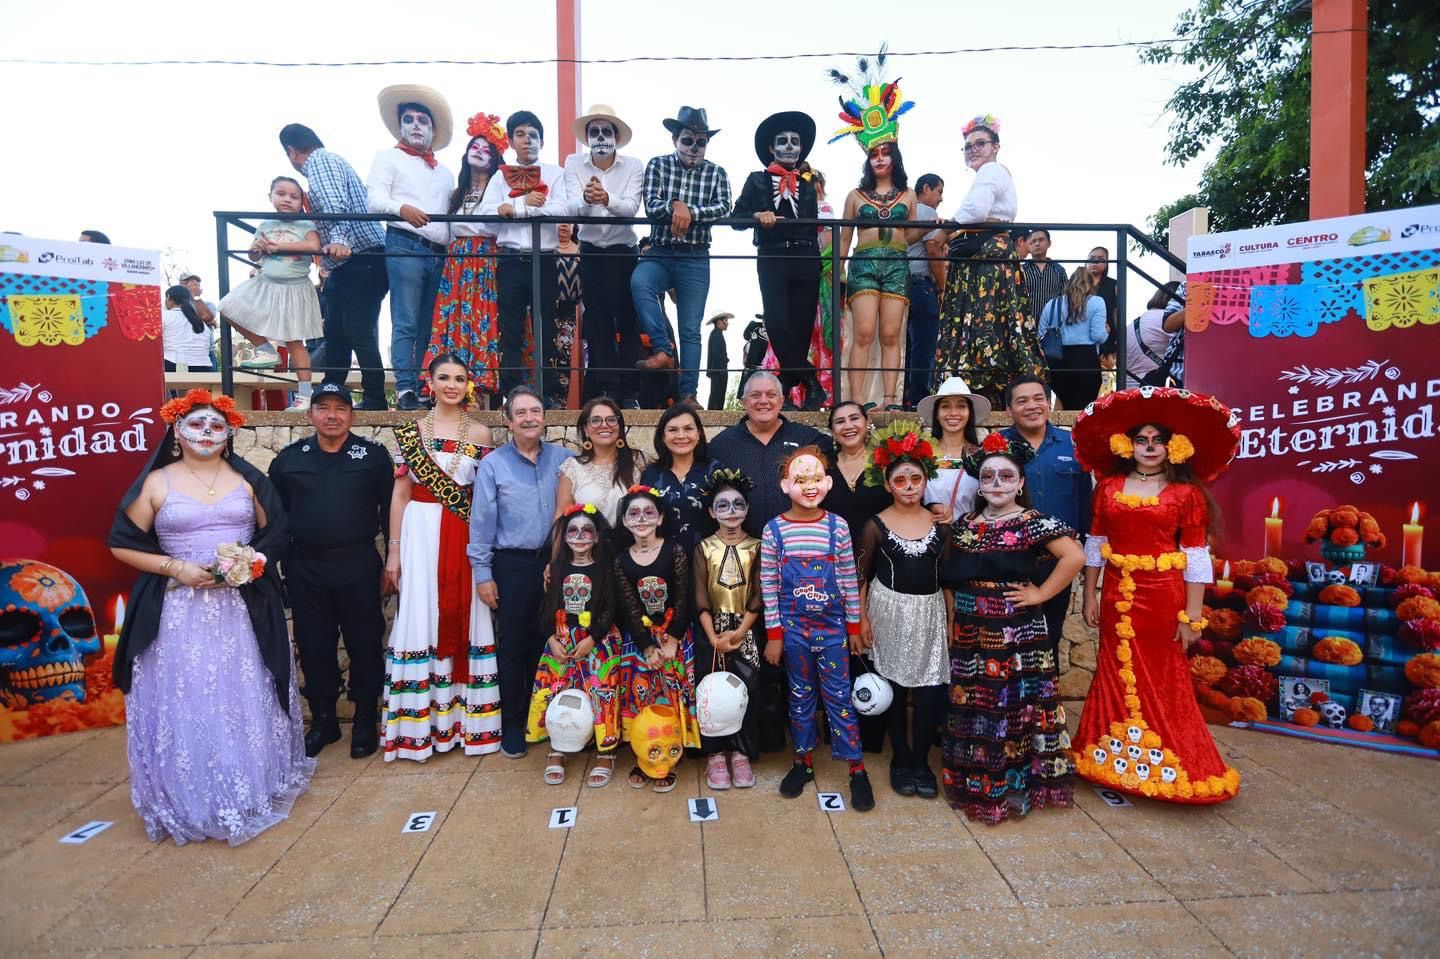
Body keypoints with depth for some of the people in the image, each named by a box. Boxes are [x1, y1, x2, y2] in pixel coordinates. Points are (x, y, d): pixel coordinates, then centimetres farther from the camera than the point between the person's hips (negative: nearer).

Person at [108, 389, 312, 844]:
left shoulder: (247, 479, 6)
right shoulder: (155, 483, 1)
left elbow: (277, 533, 7)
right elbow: (122, 544, 1)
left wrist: (252, 562, -11)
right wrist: (178, 568, -11)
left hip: (244, 608, 2)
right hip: (180, 612, -1)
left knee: (247, 701, 8)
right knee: (185, 705, 2)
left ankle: (255, 787, 25)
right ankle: (189, 801, 19)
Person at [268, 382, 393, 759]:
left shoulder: (373, 455, 0)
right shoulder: (289, 458, 7)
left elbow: (390, 507, 1)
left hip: (358, 567, -2)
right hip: (305, 570, 2)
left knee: (364, 643, 5)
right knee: (314, 646, 11)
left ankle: (366, 721, 20)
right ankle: (322, 720, 27)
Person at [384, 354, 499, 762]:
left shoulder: (480, 434, 6)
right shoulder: (410, 431, 5)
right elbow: (400, 493, 4)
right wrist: (394, 551, 0)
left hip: (467, 536, 0)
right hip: (422, 533, 0)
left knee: (465, 617, 4)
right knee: (421, 620, 1)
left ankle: (468, 717, 15)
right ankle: (421, 723, 12)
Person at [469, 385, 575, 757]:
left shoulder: (564, 458, 2)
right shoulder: (493, 464, -2)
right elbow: (482, 521, -3)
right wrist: (482, 574, -4)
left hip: (555, 562, 2)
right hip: (512, 565, -1)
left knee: (548, 642, 11)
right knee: (513, 646, 8)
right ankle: (512, 723, 23)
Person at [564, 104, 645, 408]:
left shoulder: (633, 165, -4)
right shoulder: (574, 163, 0)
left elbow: (631, 207, -19)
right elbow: (574, 206, -14)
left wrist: (606, 198, -39)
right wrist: (586, 198, -37)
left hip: (624, 252, -1)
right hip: (591, 253, 1)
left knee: (627, 321, -2)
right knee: (597, 323, 2)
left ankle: (628, 393, 4)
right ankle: (607, 390, 9)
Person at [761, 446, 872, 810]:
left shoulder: (837, 526, -6)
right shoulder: (774, 530, -6)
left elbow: (849, 579, 1)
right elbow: (768, 586, -3)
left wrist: (854, 625, 4)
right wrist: (773, 634, -2)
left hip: (832, 626, -1)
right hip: (793, 627, 1)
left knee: (839, 696, 6)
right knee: (800, 695, 15)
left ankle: (857, 769, 19)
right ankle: (803, 761, 30)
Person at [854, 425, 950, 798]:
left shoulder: (940, 524, 3)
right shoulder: (876, 525, -4)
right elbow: (861, 575, 0)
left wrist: (951, 621, 4)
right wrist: (861, 618, -5)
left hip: (930, 613, 2)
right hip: (889, 612, -2)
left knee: (932, 692, -2)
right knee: (892, 687, 6)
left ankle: (920, 761, 18)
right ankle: (901, 760, 23)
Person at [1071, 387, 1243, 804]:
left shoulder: (1187, 493, -3)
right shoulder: (1109, 487, 4)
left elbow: (1196, 555, -4)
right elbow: (1095, 544, 8)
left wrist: (1192, 614, -7)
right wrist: (1090, 596, 7)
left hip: (1164, 595, -2)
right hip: (1118, 594, 3)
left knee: (1164, 681, 7)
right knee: (1117, 676, 10)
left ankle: (1165, 767, 23)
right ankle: (1116, 765, 23)